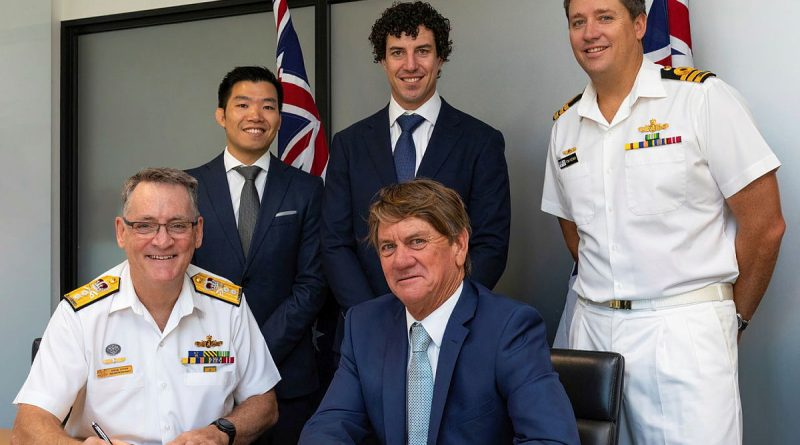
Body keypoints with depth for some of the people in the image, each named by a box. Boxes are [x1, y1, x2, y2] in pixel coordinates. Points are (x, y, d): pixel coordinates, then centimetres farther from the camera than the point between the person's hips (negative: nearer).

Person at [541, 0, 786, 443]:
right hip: (592, 325, 5)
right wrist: (604, 293, 7)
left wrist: (731, 319, 1)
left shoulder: (702, 97, -7)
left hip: (683, 331, -4)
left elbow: (764, 224, -6)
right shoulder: (565, 125, 9)